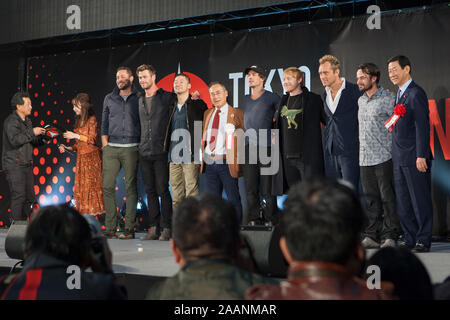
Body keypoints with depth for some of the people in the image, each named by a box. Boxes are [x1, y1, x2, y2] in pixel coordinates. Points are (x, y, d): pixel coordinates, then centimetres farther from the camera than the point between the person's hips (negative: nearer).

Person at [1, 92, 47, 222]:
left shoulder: (27, 121, 17)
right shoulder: (11, 121, -11)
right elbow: (15, 140, -26)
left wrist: (41, 139, 5)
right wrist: (32, 132, -21)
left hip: (26, 164, 9)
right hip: (14, 165, -9)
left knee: (29, 197, 8)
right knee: (19, 196, -12)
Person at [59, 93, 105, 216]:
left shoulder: (92, 120, -6)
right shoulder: (79, 121, 17)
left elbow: (92, 139, -15)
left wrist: (75, 136, -12)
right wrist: (69, 148, 6)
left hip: (91, 157, -8)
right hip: (81, 157, 8)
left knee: (91, 186, -8)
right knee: (81, 186, 4)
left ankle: (94, 212, -6)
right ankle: (83, 212, 6)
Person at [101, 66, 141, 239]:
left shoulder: (139, 99, 5)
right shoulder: (109, 99, 14)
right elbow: (104, 124, 15)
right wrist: (105, 145, 5)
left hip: (131, 148, -3)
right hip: (111, 148, 3)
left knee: (130, 187, -3)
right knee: (107, 186, -3)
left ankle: (129, 228, -1)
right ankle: (110, 227, 2)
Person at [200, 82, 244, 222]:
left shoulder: (237, 113, -1)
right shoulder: (207, 113, 15)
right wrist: (203, 155, 12)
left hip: (227, 163, -5)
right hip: (209, 162, 5)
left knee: (233, 200, -1)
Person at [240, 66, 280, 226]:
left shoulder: (272, 97, 3)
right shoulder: (245, 99, 17)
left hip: (266, 147, -4)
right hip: (248, 148, 4)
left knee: (268, 188, -5)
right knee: (250, 188, 3)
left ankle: (270, 220, 1)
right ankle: (253, 220, 9)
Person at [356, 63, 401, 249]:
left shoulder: (388, 99, -5)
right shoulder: (361, 101, 15)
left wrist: (395, 151, -10)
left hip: (383, 157, -6)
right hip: (365, 159, 7)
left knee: (388, 197, -4)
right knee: (370, 198, 8)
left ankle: (390, 236, 1)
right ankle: (372, 236, 13)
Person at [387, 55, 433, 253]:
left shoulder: (416, 93, -10)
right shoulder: (399, 94, 17)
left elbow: (422, 126, -15)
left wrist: (421, 156, -19)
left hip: (414, 158, -9)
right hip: (399, 159, 9)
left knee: (420, 201, -2)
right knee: (403, 203, 11)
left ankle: (424, 241, 5)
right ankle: (411, 240, 18)